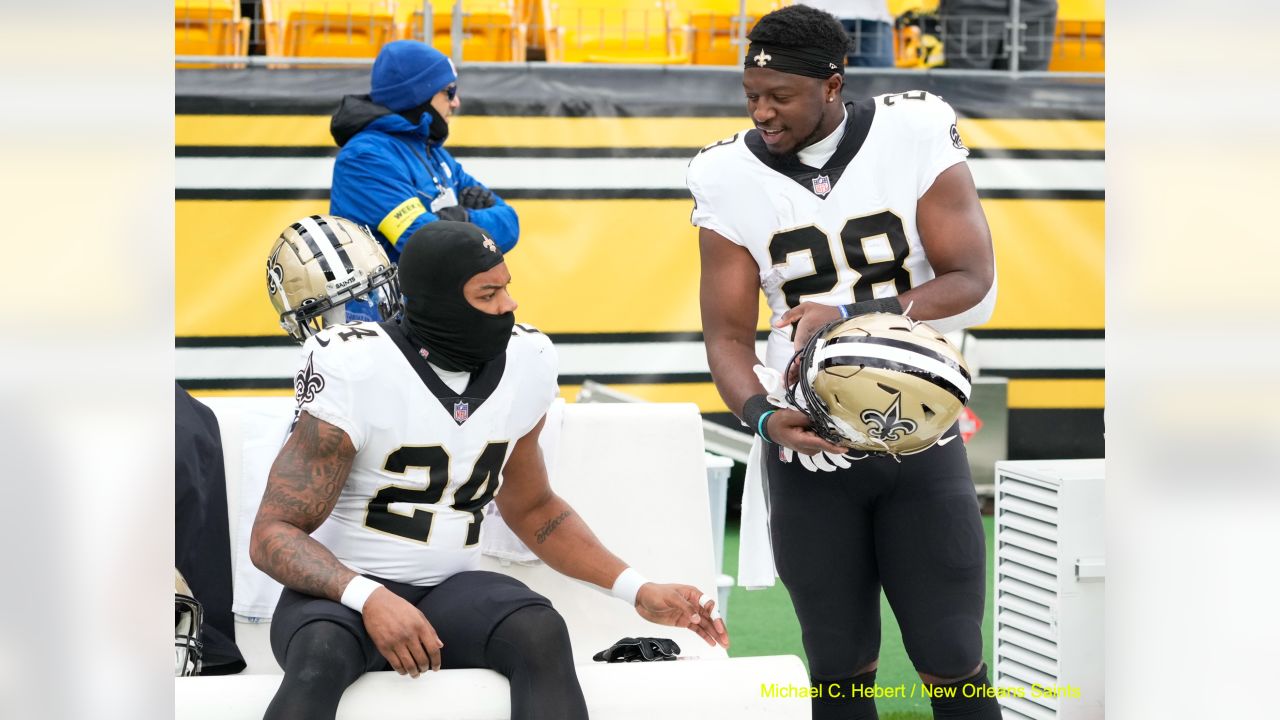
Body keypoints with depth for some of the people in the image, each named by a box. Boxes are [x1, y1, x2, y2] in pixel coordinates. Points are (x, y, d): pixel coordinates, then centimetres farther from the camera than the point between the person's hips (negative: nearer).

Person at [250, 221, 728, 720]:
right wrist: (369, 599, -34)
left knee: (542, 633, -30)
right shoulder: (356, 369, -15)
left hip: (451, 588, 4)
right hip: (343, 589, -4)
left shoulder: (525, 360, 2)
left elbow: (533, 508, 19)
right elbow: (274, 533, -15)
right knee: (321, 657, -40)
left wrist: (638, 592, 7)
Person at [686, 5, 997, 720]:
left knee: (952, 662, 1)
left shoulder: (916, 134, -8)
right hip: (808, 445, 1)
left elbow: (974, 285, -11)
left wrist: (851, 313, -23)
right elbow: (727, 334, -3)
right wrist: (763, 416, -23)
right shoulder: (731, 176, -4)